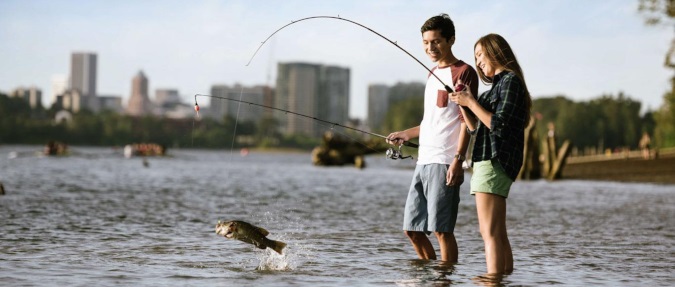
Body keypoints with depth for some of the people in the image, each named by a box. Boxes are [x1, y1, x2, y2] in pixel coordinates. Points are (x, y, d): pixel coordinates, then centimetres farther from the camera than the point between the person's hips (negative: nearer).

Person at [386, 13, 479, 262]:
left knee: (441, 229, -8)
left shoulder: (463, 73, -5)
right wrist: (407, 134, 24)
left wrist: (458, 160, -19)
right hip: (424, 161, 9)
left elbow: (467, 120, -12)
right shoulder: (433, 74, 21)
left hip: (444, 163, -9)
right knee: (412, 228, 9)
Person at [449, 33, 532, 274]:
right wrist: (462, 104, 9)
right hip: (487, 161, 10)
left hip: (495, 161, -10)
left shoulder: (510, 81, -8)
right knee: (498, 235, 9)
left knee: (491, 233, -14)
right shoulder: (500, 83, 21)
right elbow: (476, 127, 22)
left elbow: (498, 124, -18)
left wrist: (471, 102, -11)